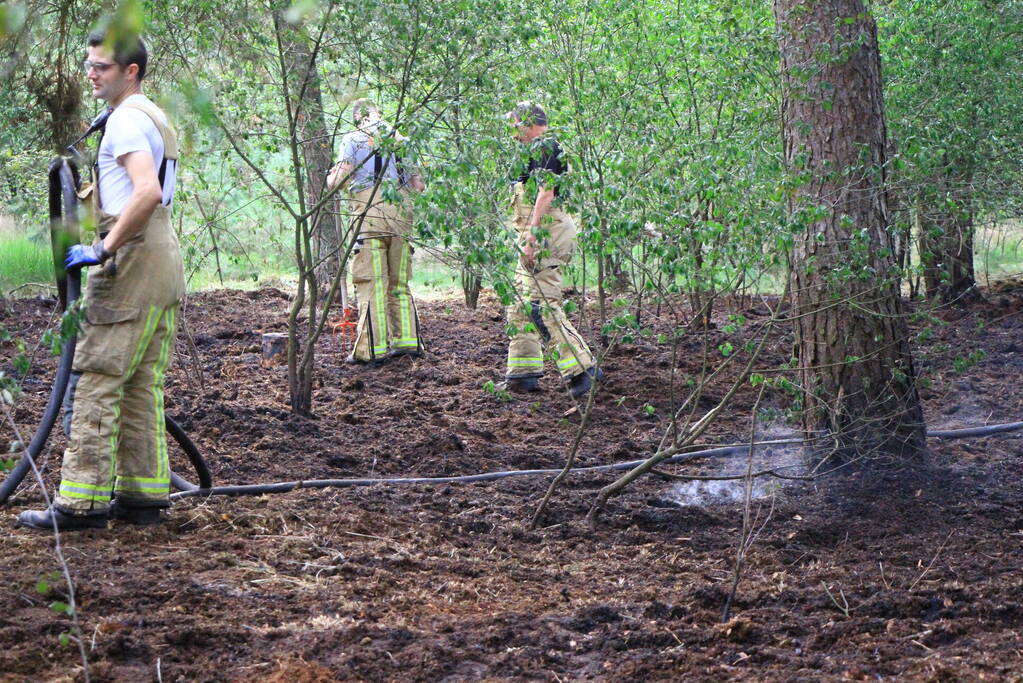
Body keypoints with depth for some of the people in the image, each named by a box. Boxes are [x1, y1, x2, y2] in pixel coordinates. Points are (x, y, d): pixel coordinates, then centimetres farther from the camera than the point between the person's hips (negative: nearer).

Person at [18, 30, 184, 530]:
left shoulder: (126, 120, -12)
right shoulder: (154, 117, 20)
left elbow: (148, 192, -26)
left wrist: (104, 250, -23)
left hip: (132, 262, -10)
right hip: (163, 263, 10)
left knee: (97, 382, -9)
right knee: (141, 386, 12)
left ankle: (80, 502, -9)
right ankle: (143, 494, 13)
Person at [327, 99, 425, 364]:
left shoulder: (353, 139, 4)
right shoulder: (400, 140, 19)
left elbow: (342, 178, -5)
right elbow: (418, 184, 16)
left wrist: (331, 178, 17)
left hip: (370, 213, -5)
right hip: (401, 212, 5)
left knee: (371, 283, -6)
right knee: (399, 283, 13)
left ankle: (372, 348, -11)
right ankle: (407, 341, 10)